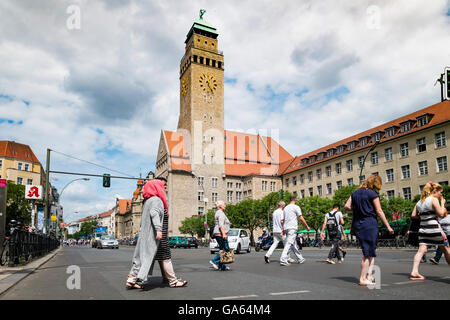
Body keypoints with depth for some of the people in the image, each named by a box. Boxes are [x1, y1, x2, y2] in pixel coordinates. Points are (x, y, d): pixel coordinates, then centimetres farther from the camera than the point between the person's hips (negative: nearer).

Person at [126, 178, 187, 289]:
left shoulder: (148, 200, 18)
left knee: (143, 256, 10)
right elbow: (154, 213, -26)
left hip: (146, 233, 10)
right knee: (165, 256, -2)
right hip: (155, 233, -10)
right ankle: (173, 281, 6)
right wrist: (158, 229, -32)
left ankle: (132, 279, 10)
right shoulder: (156, 199, -12)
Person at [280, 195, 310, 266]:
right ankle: (283, 260, -19)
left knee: (294, 244, 14)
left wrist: (283, 229, 21)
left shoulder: (286, 208, 17)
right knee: (289, 244, -11)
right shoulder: (296, 207, -3)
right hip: (292, 228, -7)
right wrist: (307, 226, 3)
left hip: (286, 228, 7)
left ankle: (300, 259, 24)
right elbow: (301, 218, -7)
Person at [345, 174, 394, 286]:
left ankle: (369, 276, 13)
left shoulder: (355, 192, 11)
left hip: (357, 225, 7)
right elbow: (379, 211, -8)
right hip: (369, 224, -7)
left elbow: (347, 206, 7)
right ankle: (363, 279, 6)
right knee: (368, 253, 2)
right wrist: (388, 226, -2)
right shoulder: (373, 194, -8)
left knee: (371, 251, 17)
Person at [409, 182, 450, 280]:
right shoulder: (434, 199, -7)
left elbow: (413, 215, 10)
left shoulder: (419, 202, 13)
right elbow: (441, 214, -10)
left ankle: (414, 272, -14)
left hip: (423, 228, 6)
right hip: (434, 228, -6)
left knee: (421, 250, -2)